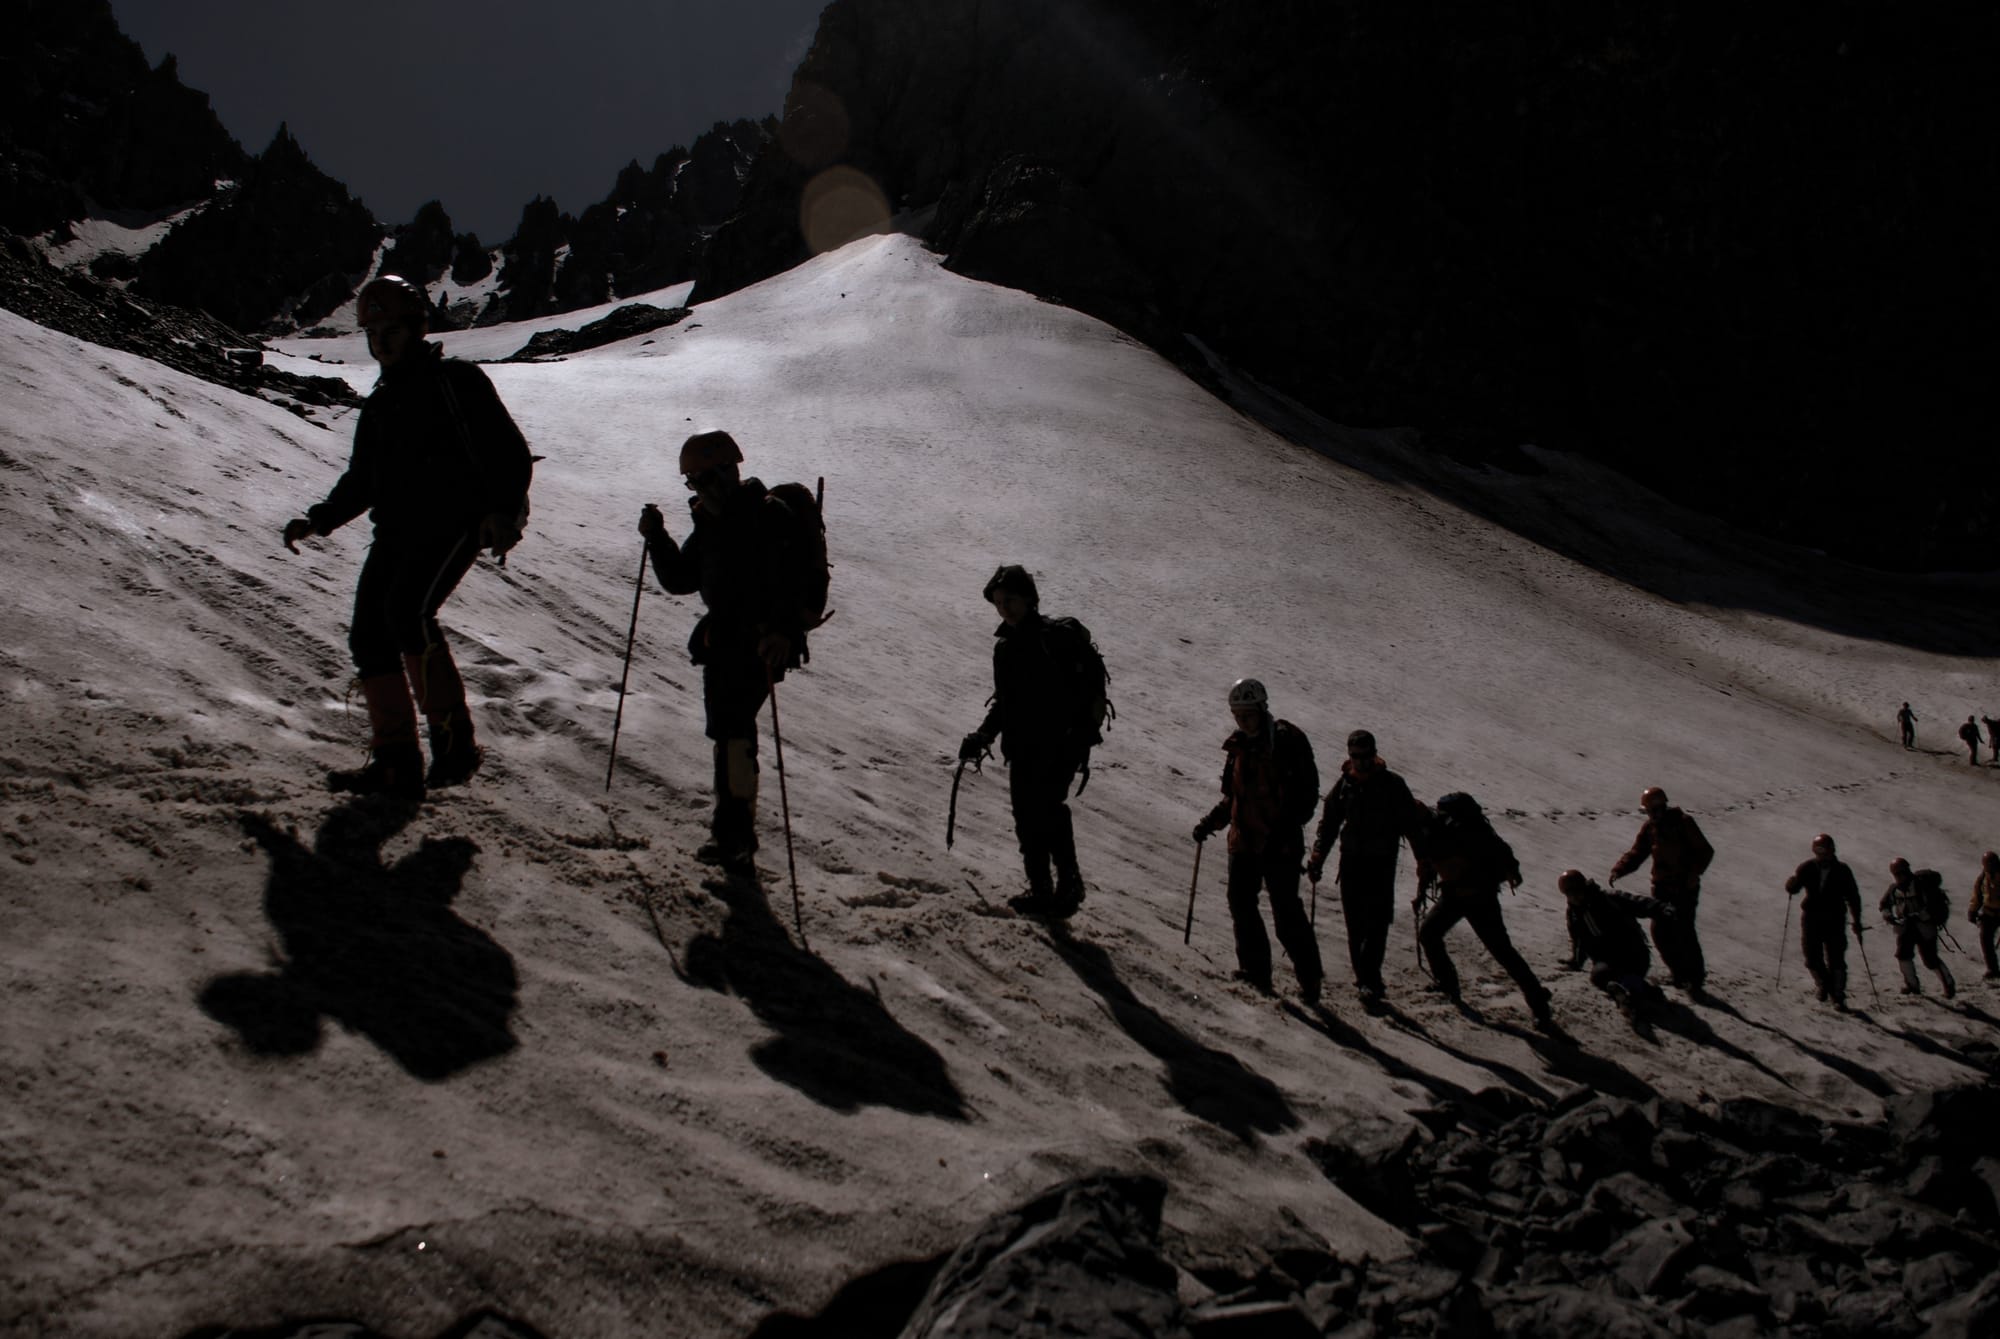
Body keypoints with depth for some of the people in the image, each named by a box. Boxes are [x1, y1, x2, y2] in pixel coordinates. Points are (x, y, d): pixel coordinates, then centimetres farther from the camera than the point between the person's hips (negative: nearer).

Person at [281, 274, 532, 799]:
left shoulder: (457, 381, 1)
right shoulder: (379, 404, 24)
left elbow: (511, 452, -4)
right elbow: (361, 481, 29)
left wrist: (502, 510, -20)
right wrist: (319, 519, 13)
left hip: (453, 522, -7)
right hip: (396, 530, 8)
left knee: (407, 611, -28)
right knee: (369, 632, -6)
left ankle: (453, 736, -20)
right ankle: (396, 761, -4)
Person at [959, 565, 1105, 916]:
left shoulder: (1062, 635, -7)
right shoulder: (1005, 648, 15)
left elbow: (1093, 683, -13)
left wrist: (1084, 728, -22)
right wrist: (983, 736, 11)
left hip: (1062, 743, -7)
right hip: (1022, 748, 7)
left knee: (1047, 806, -14)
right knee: (1026, 818, 8)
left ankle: (1069, 883, -3)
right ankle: (1040, 890, 16)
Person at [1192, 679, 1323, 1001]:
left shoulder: (1288, 741, -7)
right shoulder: (1238, 747, 13)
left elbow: (1307, 792, -10)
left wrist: (1289, 823, -22)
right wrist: (1210, 823, 9)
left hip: (1280, 843, -6)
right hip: (1243, 840, 6)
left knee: (1286, 912, -5)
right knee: (1241, 904, 2)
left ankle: (1310, 976, 6)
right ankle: (1256, 970, 12)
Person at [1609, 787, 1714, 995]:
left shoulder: (1683, 823, -10)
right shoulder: (1649, 827, 5)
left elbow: (1705, 851, -8)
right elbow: (1636, 854, 3)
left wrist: (1694, 872, -22)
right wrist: (1618, 870, -13)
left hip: (1685, 886, -5)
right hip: (1661, 885, 5)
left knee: (1684, 931, -10)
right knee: (1660, 931, 1)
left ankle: (1696, 976, 4)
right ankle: (1680, 972, 18)